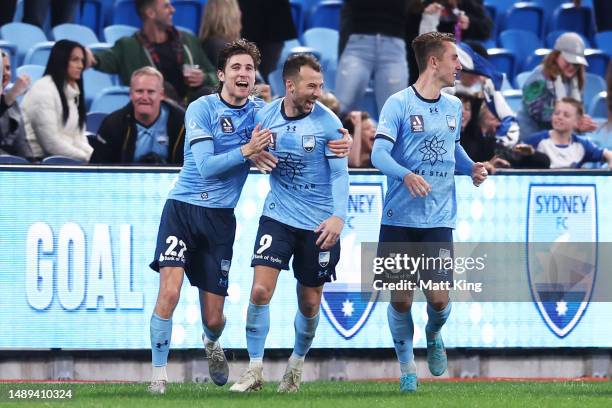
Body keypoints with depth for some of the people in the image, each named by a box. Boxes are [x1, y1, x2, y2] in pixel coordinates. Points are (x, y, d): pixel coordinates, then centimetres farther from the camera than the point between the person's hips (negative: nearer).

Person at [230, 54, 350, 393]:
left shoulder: (327, 122, -11)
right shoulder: (265, 116, -4)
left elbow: (339, 173, -9)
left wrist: (338, 216, -21)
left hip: (318, 224, -1)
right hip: (278, 216, 1)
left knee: (309, 304, 8)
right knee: (260, 290, -14)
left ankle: (296, 365, 32)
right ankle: (255, 369, -2)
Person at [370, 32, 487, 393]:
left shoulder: (453, 106, 10)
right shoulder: (399, 104, -8)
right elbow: (379, 154, -16)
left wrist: (471, 167, 5)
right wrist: (406, 175, -34)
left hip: (439, 220, 3)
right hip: (400, 219, -3)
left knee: (439, 299, -7)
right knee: (400, 299, 1)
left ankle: (434, 336, 27)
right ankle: (407, 366, 21)